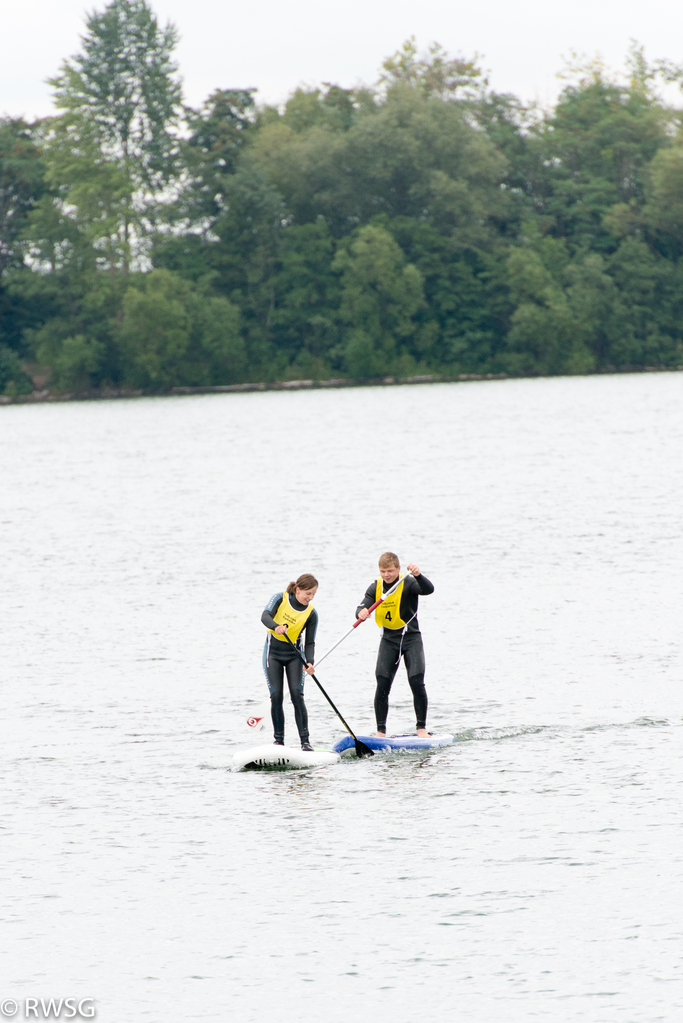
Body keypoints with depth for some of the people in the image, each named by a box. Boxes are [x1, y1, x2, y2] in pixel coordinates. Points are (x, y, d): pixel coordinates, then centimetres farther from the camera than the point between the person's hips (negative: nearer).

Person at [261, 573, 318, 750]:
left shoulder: (311, 613, -6)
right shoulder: (280, 598, -10)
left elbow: (309, 642, -5)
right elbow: (265, 616, -25)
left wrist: (309, 662, -23)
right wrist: (276, 626, -47)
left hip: (294, 654, 1)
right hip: (273, 652, -1)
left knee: (297, 695, -13)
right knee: (276, 696, -6)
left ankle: (305, 740, -10)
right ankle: (279, 741, 2)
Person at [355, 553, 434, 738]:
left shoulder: (408, 584, -12)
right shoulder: (375, 588, 0)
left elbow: (428, 590, -30)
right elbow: (363, 606, -11)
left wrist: (418, 576, -50)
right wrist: (361, 613, -36)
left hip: (411, 637, -3)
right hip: (389, 639, 3)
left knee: (417, 682, -14)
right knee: (382, 685, -5)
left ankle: (421, 728, -3)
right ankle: (381, 731, 1)